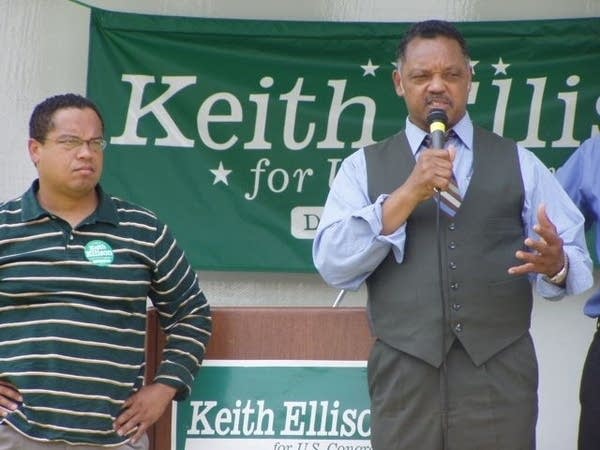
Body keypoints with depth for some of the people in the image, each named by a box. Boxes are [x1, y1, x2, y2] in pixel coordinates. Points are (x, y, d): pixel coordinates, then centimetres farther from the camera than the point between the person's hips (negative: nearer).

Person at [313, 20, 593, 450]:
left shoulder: (518, 162, 10)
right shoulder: (363, 168, 9)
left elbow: (577, 260, 4)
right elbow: (334, 266, -4)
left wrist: (555, 264, -19)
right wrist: (409, 193, -12)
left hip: (500, 374, 1)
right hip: (404, 377, 0)